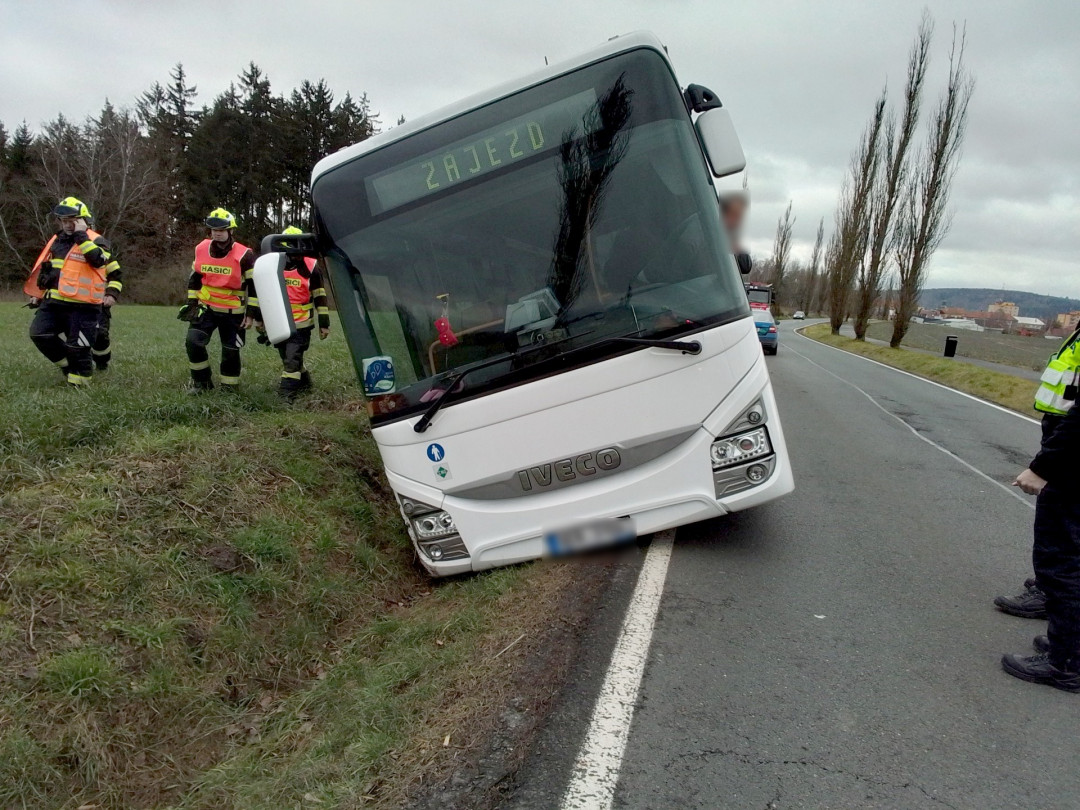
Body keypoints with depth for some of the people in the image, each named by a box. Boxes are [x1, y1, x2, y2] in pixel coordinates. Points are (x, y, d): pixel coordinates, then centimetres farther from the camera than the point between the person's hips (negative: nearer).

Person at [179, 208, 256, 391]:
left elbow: (254, 285, -10)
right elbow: (194, 278, 12)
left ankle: (229, 387, 21)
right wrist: (192, 303, 8)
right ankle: (202, 381, 9)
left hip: (233, 312, -3)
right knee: (193, 342, -8)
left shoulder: (243, 255, -14)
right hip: (206, 307, 3)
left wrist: (251, 313, -12)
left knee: (230, 351, 5)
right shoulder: (201, 249, -1)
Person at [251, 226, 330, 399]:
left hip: (301, 324, -4)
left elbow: (320, 296, -3)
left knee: (292, 359, -11)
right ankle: (303, 382, 36)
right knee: (288, 358, 15)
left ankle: (286, 395, -9)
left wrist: (324, 323, -3)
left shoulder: (309, 268, -7)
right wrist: (258, 318, 14)